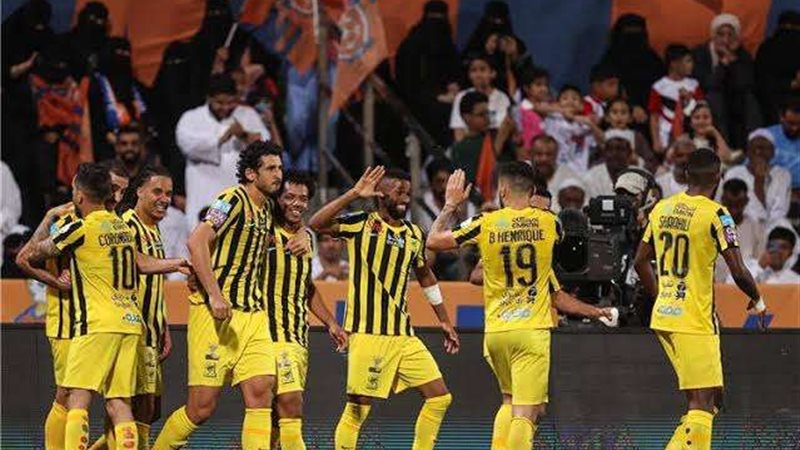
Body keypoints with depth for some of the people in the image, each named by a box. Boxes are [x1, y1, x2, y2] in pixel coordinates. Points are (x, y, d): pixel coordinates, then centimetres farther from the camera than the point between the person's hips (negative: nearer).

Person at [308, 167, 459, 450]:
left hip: (404, 335, 7)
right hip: (368, 334, -7)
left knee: (439, 397, 2)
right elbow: (316, 224, -19)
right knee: (358, 409, -6)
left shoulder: (414, 235, 13)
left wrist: (444, 321, 29)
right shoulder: (362, 224, -4)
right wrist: (354, 194, -25)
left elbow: (425, 276, 28)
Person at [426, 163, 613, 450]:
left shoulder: (485, 224, -3)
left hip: (495, 331, 3)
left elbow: (433, 242, 8)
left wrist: (451, 205, 19)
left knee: (510, 401, 23)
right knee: (527, 412, -7)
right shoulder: (548, 222, -1)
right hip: (532, 330, -3)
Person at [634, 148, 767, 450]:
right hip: (695, 322, -8)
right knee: (702, 407, -7)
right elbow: (738, 273, -14)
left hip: (663, 316, 8)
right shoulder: (715, 215, -13)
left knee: (708, 399, 18)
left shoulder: (662, 208, 8)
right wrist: (758, 301, 5)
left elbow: (640, 261, 16)